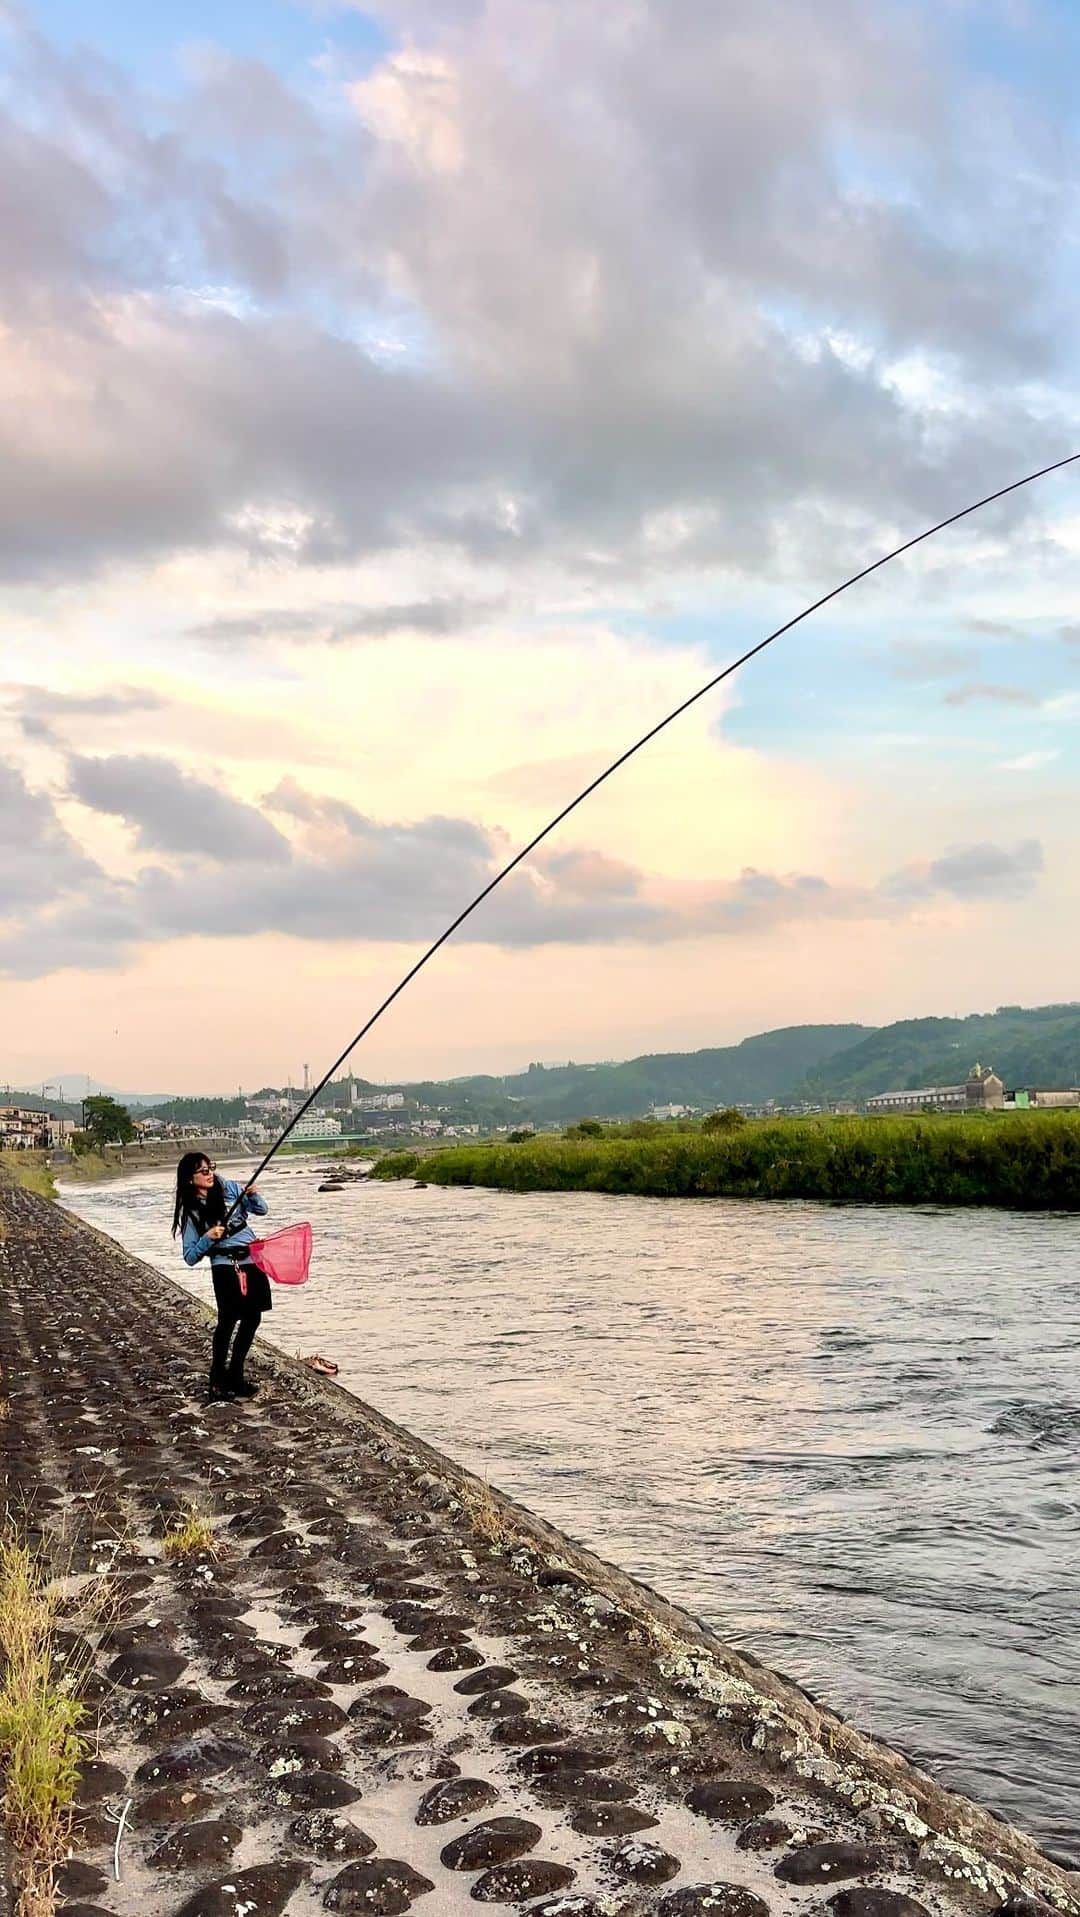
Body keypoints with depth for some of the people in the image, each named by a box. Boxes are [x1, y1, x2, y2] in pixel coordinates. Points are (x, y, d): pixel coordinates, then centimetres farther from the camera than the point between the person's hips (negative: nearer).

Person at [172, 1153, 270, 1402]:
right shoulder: (191, 1212, -5)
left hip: (252, 1262, 5)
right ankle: (218, 1380, 3)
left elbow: (262, 1210, 8)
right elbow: (190, 1257, -4)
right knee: (228, 1321, -12)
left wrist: (254, 1195, -11)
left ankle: (235, 1375, 25)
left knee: (252, 1319, 10)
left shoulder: (230, 1188, 2)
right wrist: (208, 1238, -19)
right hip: (225, 1267, -4)